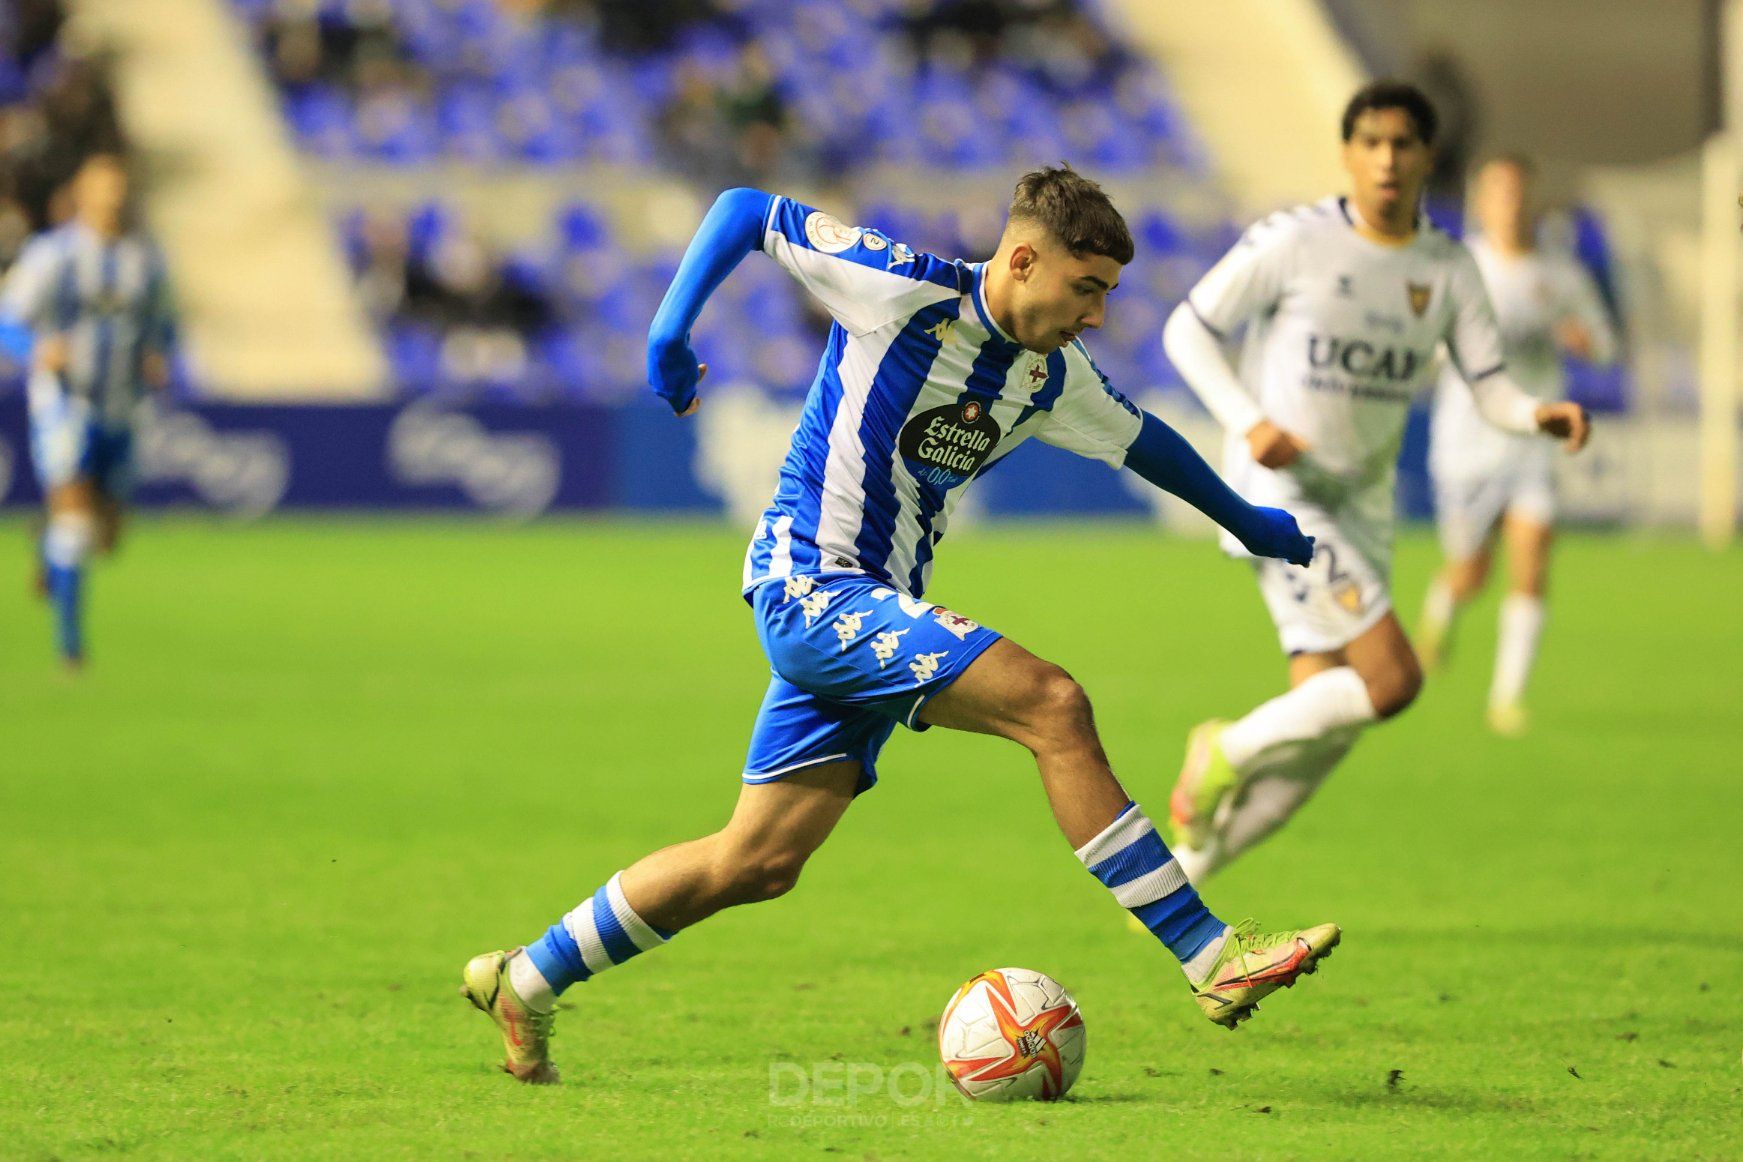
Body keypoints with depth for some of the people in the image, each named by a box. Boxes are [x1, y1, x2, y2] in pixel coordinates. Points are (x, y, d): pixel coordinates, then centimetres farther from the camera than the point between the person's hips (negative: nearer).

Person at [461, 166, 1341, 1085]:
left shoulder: (1050, 377, 8)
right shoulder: (899, 289, -13)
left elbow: (1139, 439, 27)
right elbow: (746, 209, -6)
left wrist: (1248, 521, 38)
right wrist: (669, 328, -18)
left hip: (878, 612, 8)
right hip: (810, 585, -8)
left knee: (758, 862, 7)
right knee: (1051, 704, -20)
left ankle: (525, 981, 19)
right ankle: (1212, 957, -19)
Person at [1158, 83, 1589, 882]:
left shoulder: (1449, 270, 5)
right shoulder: (1294, 243, -9)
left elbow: (1489, 388, 2)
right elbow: (1188, 330, -3)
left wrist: (1539, 415, -22)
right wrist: (1249, 423, -18)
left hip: (1361, 508, 6)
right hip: (1277, 491, -6)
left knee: (1320, 738, 1)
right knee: (1392, 678, -21)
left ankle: (1177, 877, 15)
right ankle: (1227, 751, 2)